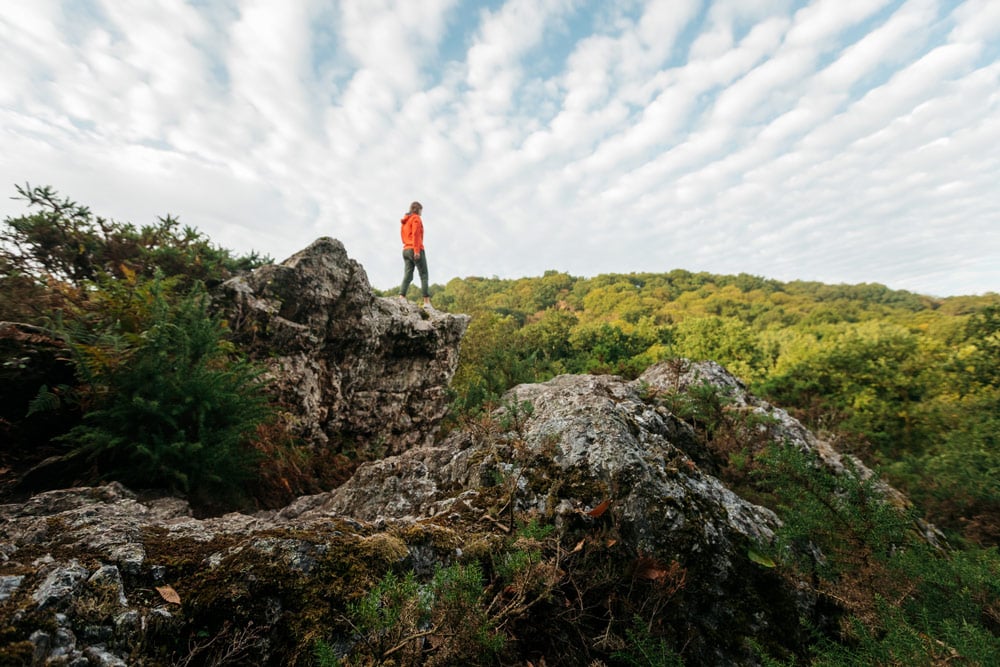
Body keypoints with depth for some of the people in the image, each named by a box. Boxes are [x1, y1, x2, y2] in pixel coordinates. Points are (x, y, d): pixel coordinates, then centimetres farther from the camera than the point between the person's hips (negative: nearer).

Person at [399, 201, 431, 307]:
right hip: (416, 250, -7)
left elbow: (403, 235, 20)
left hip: (406, 250, 7)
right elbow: (416, 234, -13)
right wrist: (416, 250, -18)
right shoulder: (416, 218, -3)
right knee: (424, 276, -6)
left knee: (407, 276, 2)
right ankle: (427, 302, -11)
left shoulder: (404, 221, 22)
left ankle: (401, 298, -12)